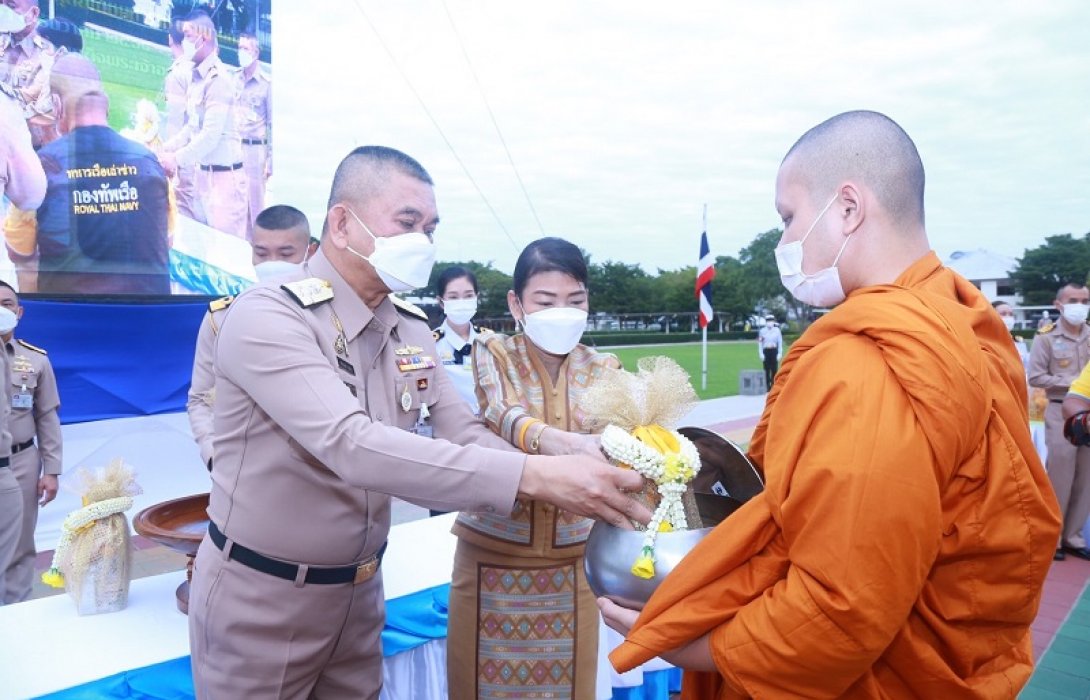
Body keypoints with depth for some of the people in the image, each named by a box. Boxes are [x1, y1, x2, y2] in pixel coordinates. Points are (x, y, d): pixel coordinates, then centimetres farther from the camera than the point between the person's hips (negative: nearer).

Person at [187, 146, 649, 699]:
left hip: (358, 592, 6)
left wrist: (566, 486, -22)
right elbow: (354, 447, -35)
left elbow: (461, 436, -3)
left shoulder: (410, 328, 1)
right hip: (259, 599, -5)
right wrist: (533, 475, -42)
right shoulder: (266, 317, -23)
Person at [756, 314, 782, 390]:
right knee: (767, 370, 2)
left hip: (774, 351, 0)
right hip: (766, 351, 0)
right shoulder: (762, 331, 1)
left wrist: (780, 353, -2)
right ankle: (767, 386, 7)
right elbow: (760, 343, 2)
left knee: (774, 369, 1)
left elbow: (780, 342, 3)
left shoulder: (777, 330, 2)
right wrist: (761, 353, -4)